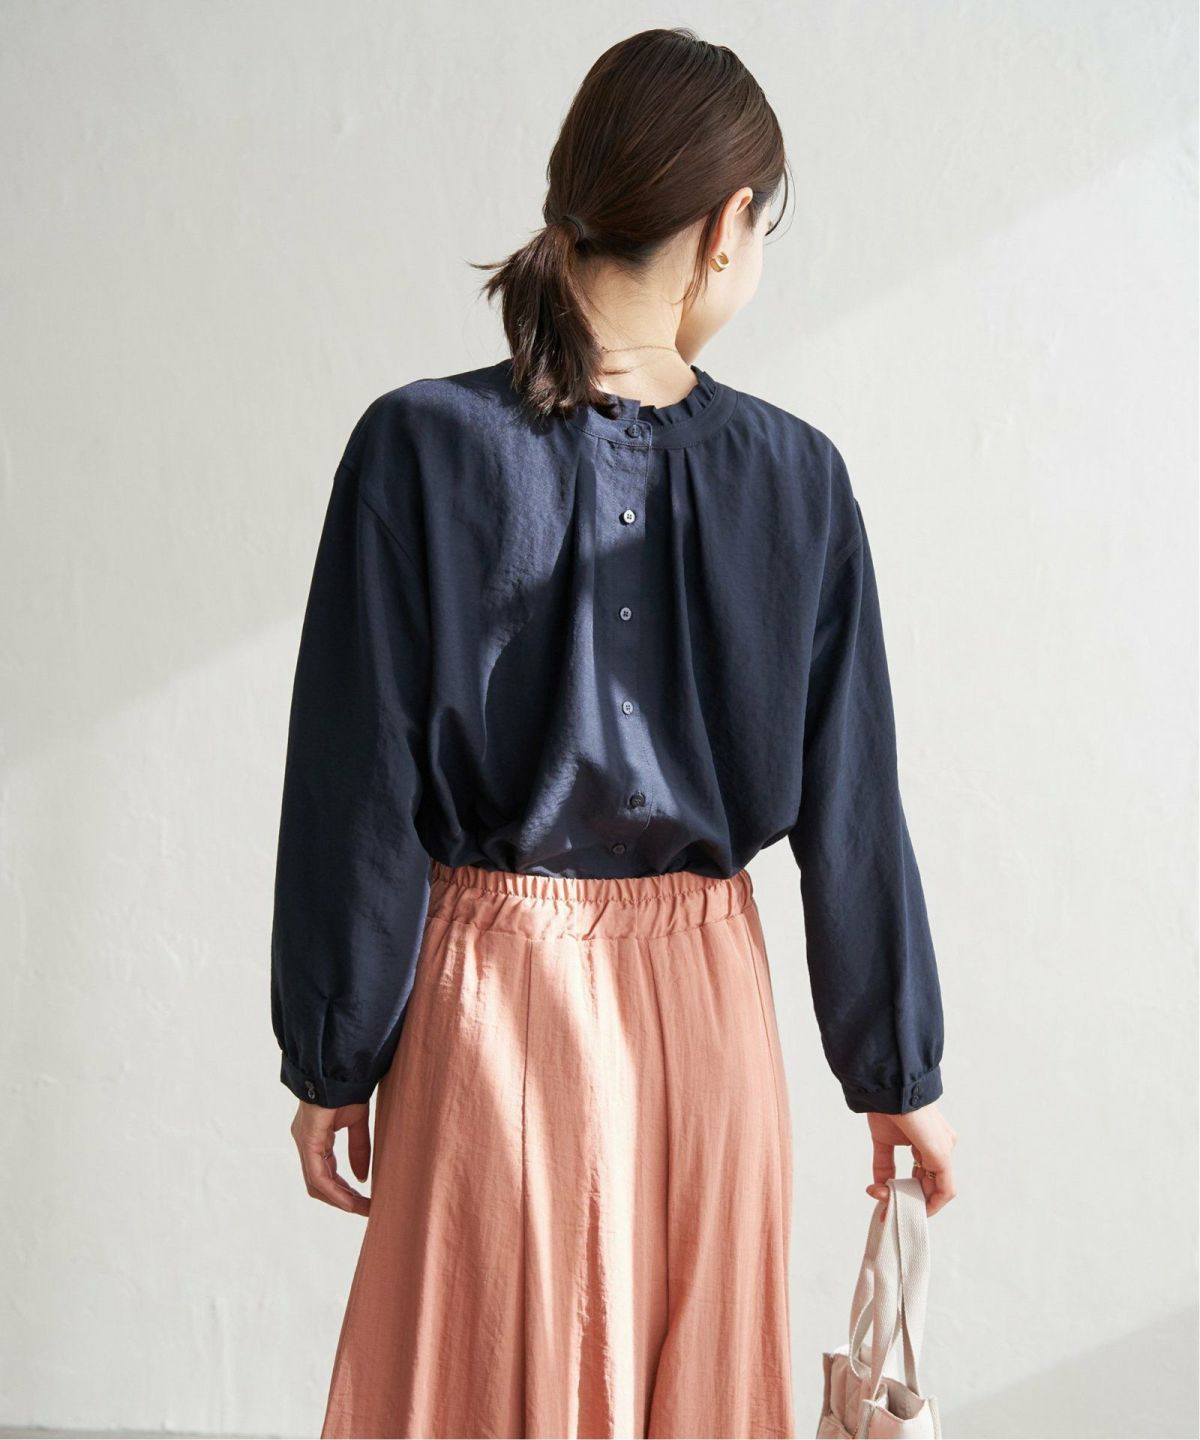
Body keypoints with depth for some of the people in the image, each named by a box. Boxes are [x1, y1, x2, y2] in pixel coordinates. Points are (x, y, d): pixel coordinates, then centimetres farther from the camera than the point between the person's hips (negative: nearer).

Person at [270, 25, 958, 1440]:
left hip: (490, 1002, -1)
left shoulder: (420, 448, -13)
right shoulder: (795, 475, -7)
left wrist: (332, 1061, 2)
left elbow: (360, 793, -10)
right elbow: (850, 808, -2)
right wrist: (899, 1076, 10)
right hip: (704, 1002, 2)